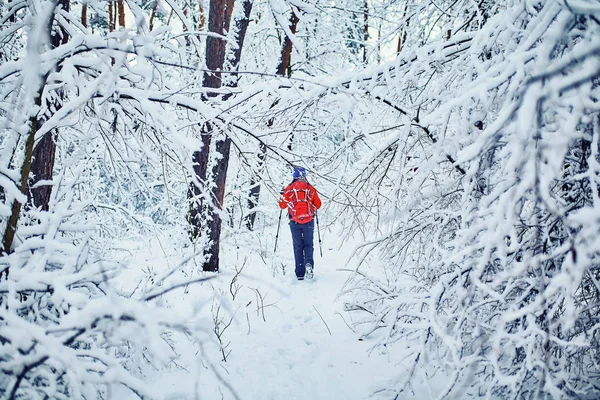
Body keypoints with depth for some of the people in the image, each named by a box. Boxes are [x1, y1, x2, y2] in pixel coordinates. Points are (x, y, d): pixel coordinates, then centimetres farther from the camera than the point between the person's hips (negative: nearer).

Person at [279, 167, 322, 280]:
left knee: (298, 246, 8)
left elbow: (282, 205, 4)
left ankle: (300, 273, 3)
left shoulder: (289, 189, 0)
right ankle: (309, 263, -18)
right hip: (309, 221, 0)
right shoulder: (310, 188, 3)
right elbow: (318, 205, 10)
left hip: (295, 222, 0)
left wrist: (283, 195, 22)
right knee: (308, 244, 11)